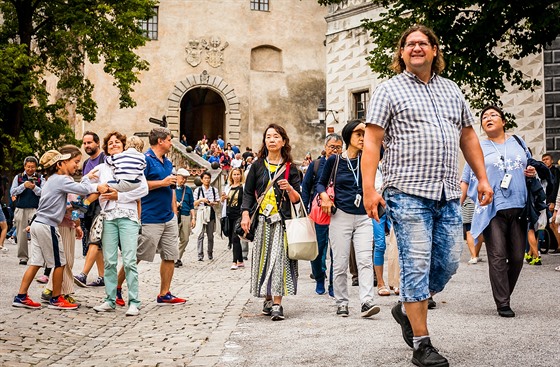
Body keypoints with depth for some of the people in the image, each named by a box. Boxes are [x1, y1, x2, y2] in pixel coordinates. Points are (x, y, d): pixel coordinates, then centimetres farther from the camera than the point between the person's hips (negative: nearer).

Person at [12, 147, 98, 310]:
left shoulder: (52, 179, 16)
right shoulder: (62, 180, -13)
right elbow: (86, 189, -21)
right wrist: (86, 178, -3)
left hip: (38, 224, 9)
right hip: (48, 226, -9)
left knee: (35, 262, 11)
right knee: (60, 263, 3)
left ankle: (21, 297, 12)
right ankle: (56, 299, 11)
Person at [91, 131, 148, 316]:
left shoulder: (133, 164, 8)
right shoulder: (101, 168, 16)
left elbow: (143, 189, -2)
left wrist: (119, 196, -7)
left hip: (128, 216, -3)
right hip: (108, 217, 3)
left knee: (129, 261, -9)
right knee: (109, 261, 0)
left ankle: (134, 302, -6)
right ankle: (110, 300, 9)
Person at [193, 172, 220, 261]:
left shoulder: (214, 190, 10)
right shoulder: (198, 190, 5)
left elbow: (218, 202, 11)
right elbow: (194, 204, 4)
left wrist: (213, 203, -10)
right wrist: (201, 200, -13)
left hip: (211, 214, 2)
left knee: (210, 235, 6)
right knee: (200, 235, -8)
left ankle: (210, 254, 15)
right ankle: (200, 255, -8)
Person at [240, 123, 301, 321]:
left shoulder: (290, 168, 8)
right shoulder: (257, 166, 11)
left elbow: (297, 199, 6)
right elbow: (248, 192, 9)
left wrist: (289, 188, -15)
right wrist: (245, 214, -4)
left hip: (282, 220, -2)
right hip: (261, 221, 2)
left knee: (279, 258, -11)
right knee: (263, 258, 3)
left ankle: (277, 304, -13)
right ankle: (268, 299, 16)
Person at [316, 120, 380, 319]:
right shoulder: (334, 160, 2)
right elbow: (321, 183, 12)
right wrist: (324, 195, -6)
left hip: (363, 218, 1)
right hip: (341, 216, -1)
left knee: (365, 260, -10)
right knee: (340, 263, 3)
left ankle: (367, 302, -15)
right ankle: (341, 303, 13)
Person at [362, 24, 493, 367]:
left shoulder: (451, 89, 19)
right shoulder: (389, 90, 3)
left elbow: (468, 136, 23)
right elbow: (372, 141, -4)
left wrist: (482, 177, 14)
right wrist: (369, 189, -13)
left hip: (448, 195, 6)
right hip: (409, 193, -5)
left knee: (448, 263, 7)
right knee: (417, 264, -5)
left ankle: (407, 310, 30)